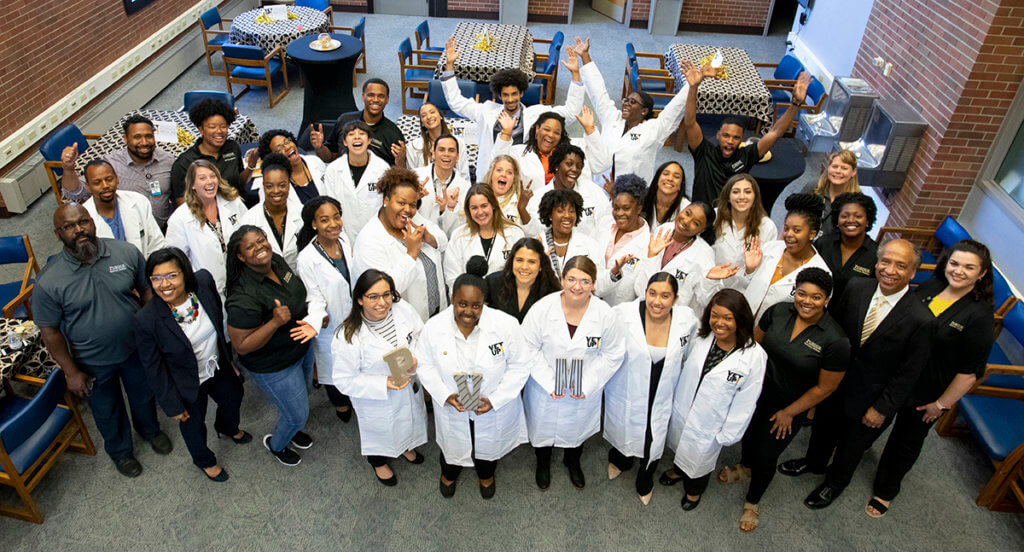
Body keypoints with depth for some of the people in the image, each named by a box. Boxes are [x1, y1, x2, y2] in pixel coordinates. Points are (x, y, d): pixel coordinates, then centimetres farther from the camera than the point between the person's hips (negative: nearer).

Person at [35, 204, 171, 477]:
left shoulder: (126, 252, -17)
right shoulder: (48, 281, -22)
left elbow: (147, 290, -3)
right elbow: (49, 331, -12)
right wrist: (71, 372, -9)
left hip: (137, 349, 2)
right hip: (93, 363, -2)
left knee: (144, 395, 27)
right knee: (107, 411, 22)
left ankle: (150, 429, 58)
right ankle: (120, 451, 50)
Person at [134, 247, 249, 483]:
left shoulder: (203, 281, -24)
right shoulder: (146, 319, -34)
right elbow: (154, 367, -19)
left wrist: (227, 356, 9)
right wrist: (172, 404, -11)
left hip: (218, 366, 4)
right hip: (189, 384, -4)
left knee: (233, 397, 32)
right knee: (193, 426, 23)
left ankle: (228, 428, 70)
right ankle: (204, 460, 58)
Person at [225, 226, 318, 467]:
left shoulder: (277, 261, -11)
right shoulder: (243, 297, -35)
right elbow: (242, 346, -28)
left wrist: (313, 317, 0)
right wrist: (275, 322, -38)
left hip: (301, 346, 8)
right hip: (274, 367, -7)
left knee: (302, 394, 31)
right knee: (298, 414, 11)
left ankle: (293, 428, 62)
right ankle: (276, 444, 44)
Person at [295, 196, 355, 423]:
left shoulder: (344, 239, -10)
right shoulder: (307, 259, -28)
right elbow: (315, 298, -21)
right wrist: (317, 319, -40)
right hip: (331, 325, -5)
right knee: (334, 367, 20)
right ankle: (340, 402, 49)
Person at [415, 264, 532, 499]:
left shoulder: (506, 325, -27)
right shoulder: (434, 327, -22)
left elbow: (520, 365, -17)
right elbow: (425, 365, -8)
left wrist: (495, 399, -23)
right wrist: (445, 395, -22)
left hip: (494, 407, 0)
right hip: (452, 407, 1)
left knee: (490, 444, 28)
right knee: (453, 444, 28)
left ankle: (486, 475, 64)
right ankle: (448, 473, 65)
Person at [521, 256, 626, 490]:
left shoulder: (604, 314, -19)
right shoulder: (542, 308, -21)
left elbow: (612, 355, -8)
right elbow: (529, 348, -13)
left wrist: (587, 384, -16)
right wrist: (548, 382, -20)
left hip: (585, 392, 1)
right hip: (544, 391, -1)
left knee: (578, 428, 26)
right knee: (543, 427, 23)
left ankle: (572, 462, 60)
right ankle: (543, 464, 56)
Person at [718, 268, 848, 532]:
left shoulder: (836, 340, -24)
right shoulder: (778, 312, -13)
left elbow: (825, 388, -15)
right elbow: (755, 341, 2)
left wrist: (789, 413, -9)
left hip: (789, 407, -4)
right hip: (756, 392, 4)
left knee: (765, 456, 10)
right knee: (748, 433, 26)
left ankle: (752, 502, 40)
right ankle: (745, 467, 62)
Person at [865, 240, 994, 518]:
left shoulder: (980, 316, -21)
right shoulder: (930, 286, -7)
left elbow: (970, 371, -16)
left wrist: (942, 404, -11)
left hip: (926, 395, -4)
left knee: (907, 442, 16)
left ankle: (885, 491, 39)